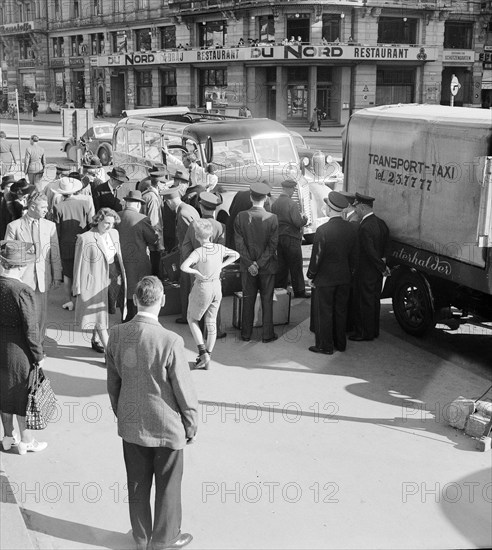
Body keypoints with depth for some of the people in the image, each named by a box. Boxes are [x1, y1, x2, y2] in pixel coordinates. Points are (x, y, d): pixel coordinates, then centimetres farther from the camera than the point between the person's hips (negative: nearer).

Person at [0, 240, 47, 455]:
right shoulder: (23, 291, -25)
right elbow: (30, 328, -21)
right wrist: (39, 356, -9)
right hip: (18, 349, -6)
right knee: (23, 395, 10)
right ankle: (25, 440, 24)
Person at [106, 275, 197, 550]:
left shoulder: (117, 335, -11)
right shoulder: (171, 341, -26)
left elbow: (113, 383, 2)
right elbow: (184, 390, -16)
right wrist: (192, 425, -1)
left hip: (130, 425, 5)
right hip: (166, 426, -4)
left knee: (138, 485, 20)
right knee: (168, 486, 16)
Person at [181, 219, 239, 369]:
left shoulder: (198, 252, -23)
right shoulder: (219, 248, -7)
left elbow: (183, 267, -37)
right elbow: (236, 255, 9)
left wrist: (196, 272, -20)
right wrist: (221, 266, 4)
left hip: (202, 288, -5)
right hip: (217, 287, 5)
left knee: (192, 319, 17)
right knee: (211, 322, 15)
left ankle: (203, 353, 5)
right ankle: (207, 357, 24)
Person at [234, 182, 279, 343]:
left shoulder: (241, 217, -8)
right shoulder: (272, 218, -11)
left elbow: (239, 243, -8)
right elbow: (273, 245, -12)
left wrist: (250, 264, -6)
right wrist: (259, 263, -9)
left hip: (247, 267, 2)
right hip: (267, 267, -1)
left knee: (248, 300, 12)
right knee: (267, 300, 9)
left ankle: (246, 334, 19)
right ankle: (267, 334, 14)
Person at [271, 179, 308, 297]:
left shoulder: (275, 203, 5)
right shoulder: (291, 204, -17)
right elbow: (298, 222, -21)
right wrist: (304, 218, -1)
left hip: (279, 237, 7)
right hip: (291, 238, -7)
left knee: (281, 265, 14)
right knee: (296, 266, 2)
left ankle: (279, 289, 19)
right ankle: (299, 291, 8)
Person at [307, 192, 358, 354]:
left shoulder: (323, 230, -20)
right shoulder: (351, 228, -1)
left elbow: (316, 256, -14)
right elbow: (354, 255, 6)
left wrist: (311, 275, -2)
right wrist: (350, 272, 17)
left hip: (325, 278, -6)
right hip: (344, 277, 6)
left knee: (324, 312, 6)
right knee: (341, 310, 17)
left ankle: (325, 346, 13)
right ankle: (340, 343, 27)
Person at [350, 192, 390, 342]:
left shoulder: (365, 227, -24)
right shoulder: (380, 223, 4)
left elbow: (370, 251, -23)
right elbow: (386, 244, 10)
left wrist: (382, 267, -14)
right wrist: (383, 260, 5)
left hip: (366, 272, -9)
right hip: (377, 272, 9)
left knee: (364, 302, 3)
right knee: (374, 300, 18)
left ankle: (365, 333, 13)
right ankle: (374, 330, 29)